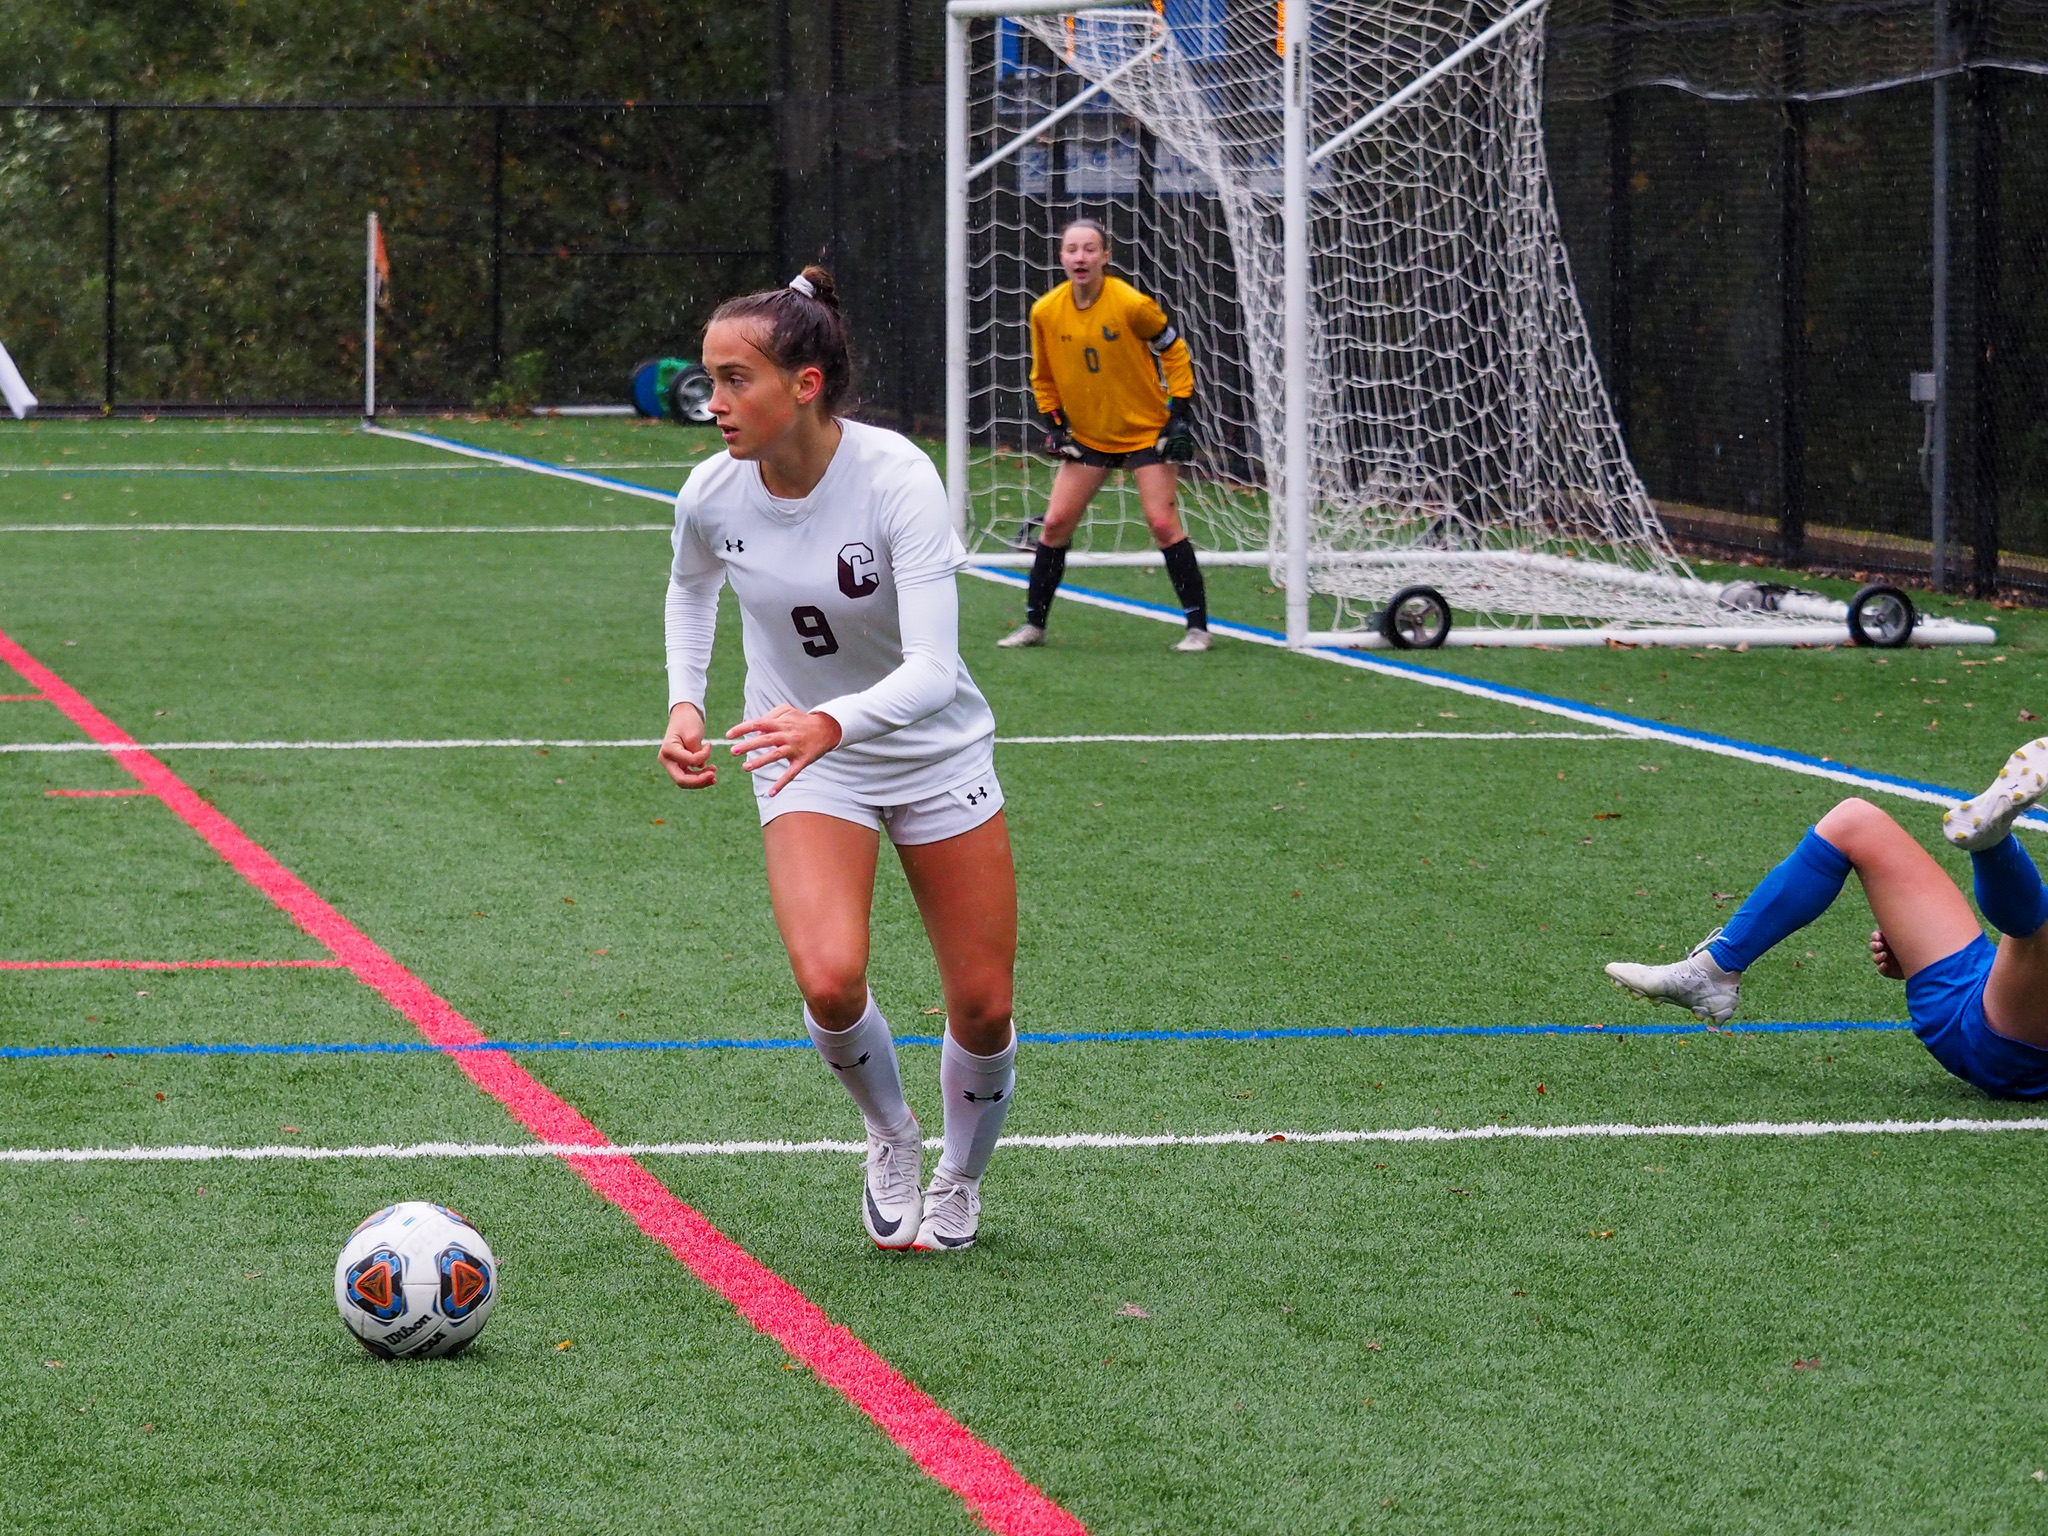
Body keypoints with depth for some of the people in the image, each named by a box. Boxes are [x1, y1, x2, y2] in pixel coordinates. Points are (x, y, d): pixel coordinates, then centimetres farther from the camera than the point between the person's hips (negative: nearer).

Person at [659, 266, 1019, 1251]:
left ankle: (959, 1182, 33)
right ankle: (891, 1137, 9)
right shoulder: (712, 495, -16)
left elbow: (933, 668, -36)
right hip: (806, 765, 2)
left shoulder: (897, 477, -29)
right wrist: (685, 702, -1)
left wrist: (834, 722, -53)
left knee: (983, 1012, 1)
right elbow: (691, 586, 11)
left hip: (936, 753, -2)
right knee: (830, 983, -23)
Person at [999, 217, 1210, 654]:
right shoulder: (1045, 312, -7)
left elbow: (1173, 348, -5)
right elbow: (1043, 375, 10)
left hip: (1147, 429, -4)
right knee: (1055, 523, -1)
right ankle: (1034, 623, 11)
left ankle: (1198, 626, -4)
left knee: (1163, 523, -12)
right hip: (1087, 434, 4)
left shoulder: (1131, 305, -18)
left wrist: (1181, 411, -9)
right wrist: (1054, 423, 3)